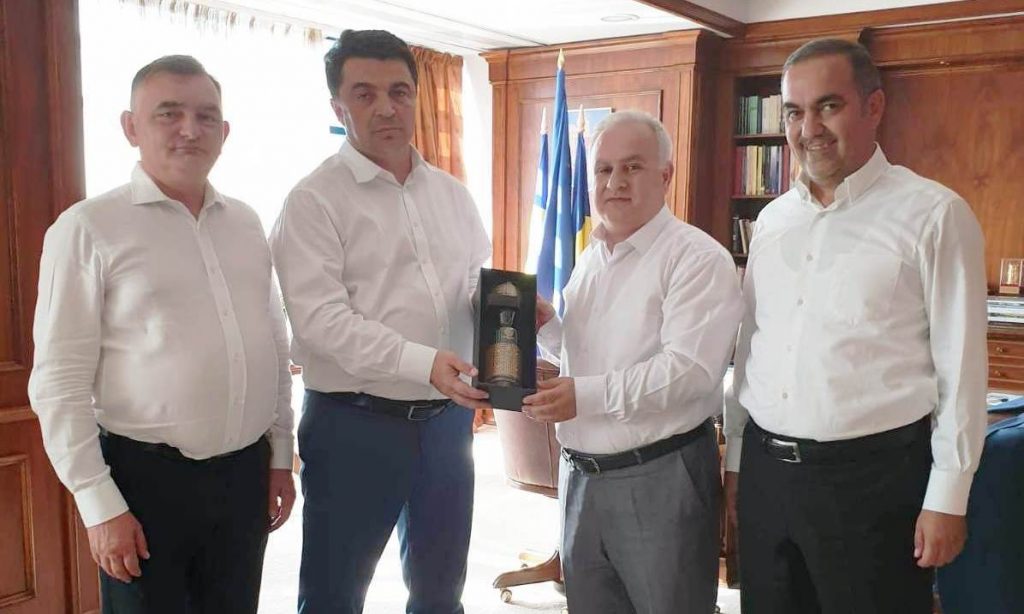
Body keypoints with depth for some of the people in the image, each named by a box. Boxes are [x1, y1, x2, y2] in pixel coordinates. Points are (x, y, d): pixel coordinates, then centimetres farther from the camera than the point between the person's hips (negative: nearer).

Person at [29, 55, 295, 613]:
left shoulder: (246, 223, 7)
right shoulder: (88, 229, -8)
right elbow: (59, 382, -9)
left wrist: (281, 456, 12)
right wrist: (100, 504, -10)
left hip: (246, 472, 5)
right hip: (147, 479, -4)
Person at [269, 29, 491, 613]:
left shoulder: (453, 194, 10)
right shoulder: (315, 201, -9)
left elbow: (481, 283, 13)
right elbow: (320, 318, -19)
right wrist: (424, 362, -29)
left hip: (448, 418, 6)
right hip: (356, 424, -5)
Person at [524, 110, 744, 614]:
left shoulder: (697, 259, -13)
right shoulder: (589, 260, 13)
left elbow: (689, 369, -24)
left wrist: (588, 395, -24)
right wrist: (546, 326, 2)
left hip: (659, 478, -7)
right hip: (580, 474, 8)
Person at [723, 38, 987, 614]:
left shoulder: (934, 214, -7)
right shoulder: (773, 219, 8)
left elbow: (961, 364, -7)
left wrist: (947, 497, -7)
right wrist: (736, 457, 14)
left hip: (872, 477, -5)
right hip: (765, 470, 5)